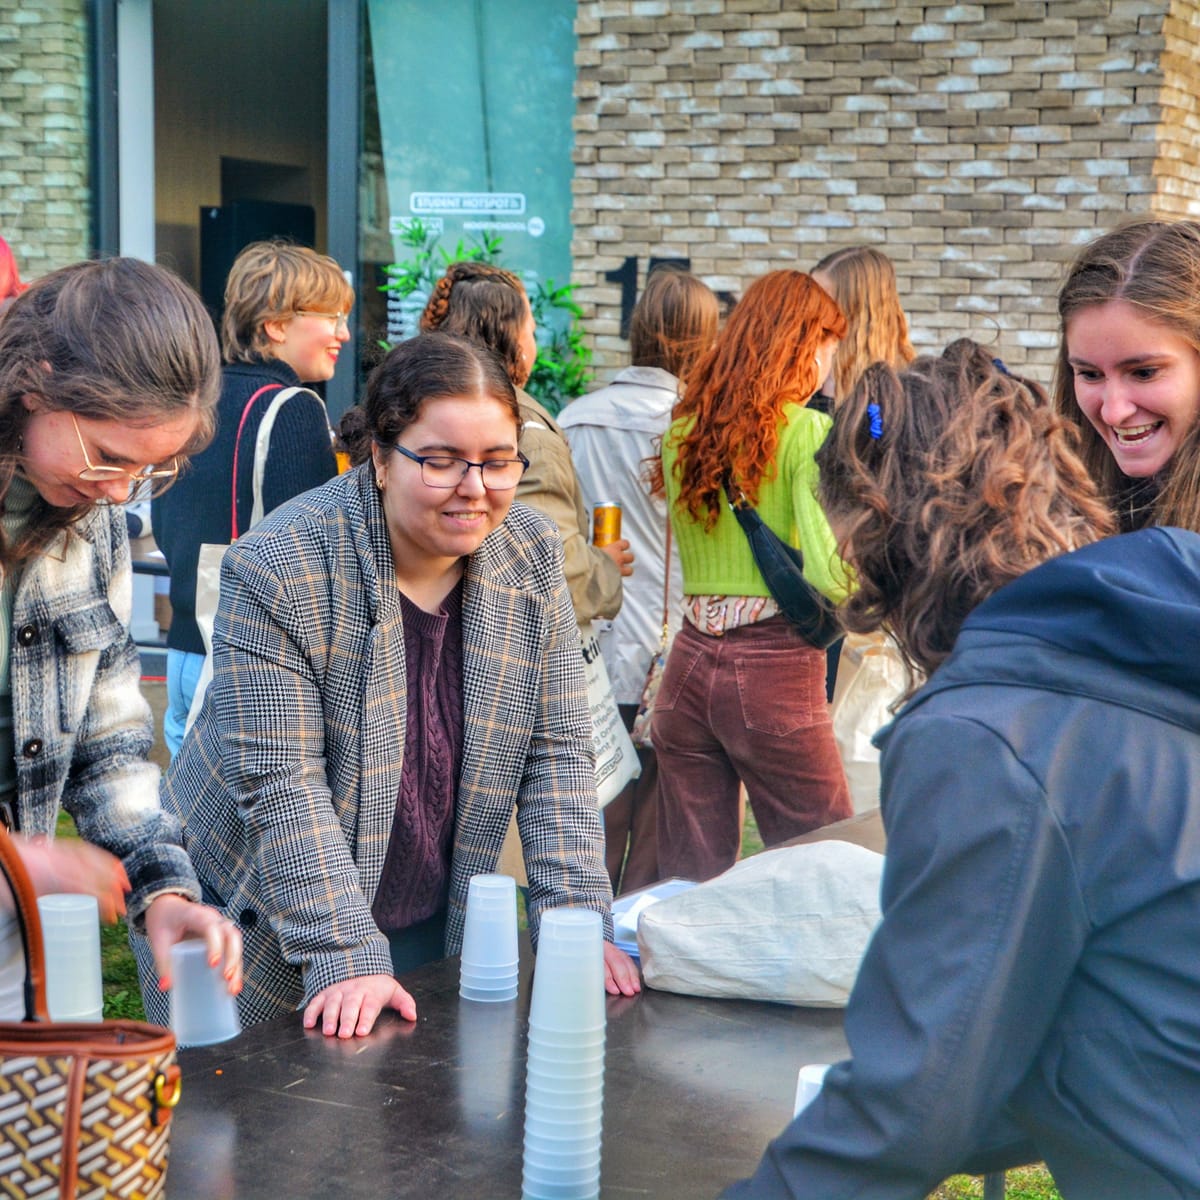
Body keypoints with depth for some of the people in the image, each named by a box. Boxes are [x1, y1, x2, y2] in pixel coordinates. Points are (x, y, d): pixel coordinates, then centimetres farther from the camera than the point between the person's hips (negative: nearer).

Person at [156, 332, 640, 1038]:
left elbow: (557, 756, -3)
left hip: (438, 924, 4)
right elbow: (282, 786, -23)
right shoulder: (279, 571, -21)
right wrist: (343, 958, -27)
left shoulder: (532, 557, -5)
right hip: (265, 927, -4)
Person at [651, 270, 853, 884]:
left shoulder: (683, 428, 8)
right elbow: (829, 572, -20)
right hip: (774, 670, -6)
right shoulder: (806, 433, -9)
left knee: (690, 881, 12)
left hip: (689, 660, 6)